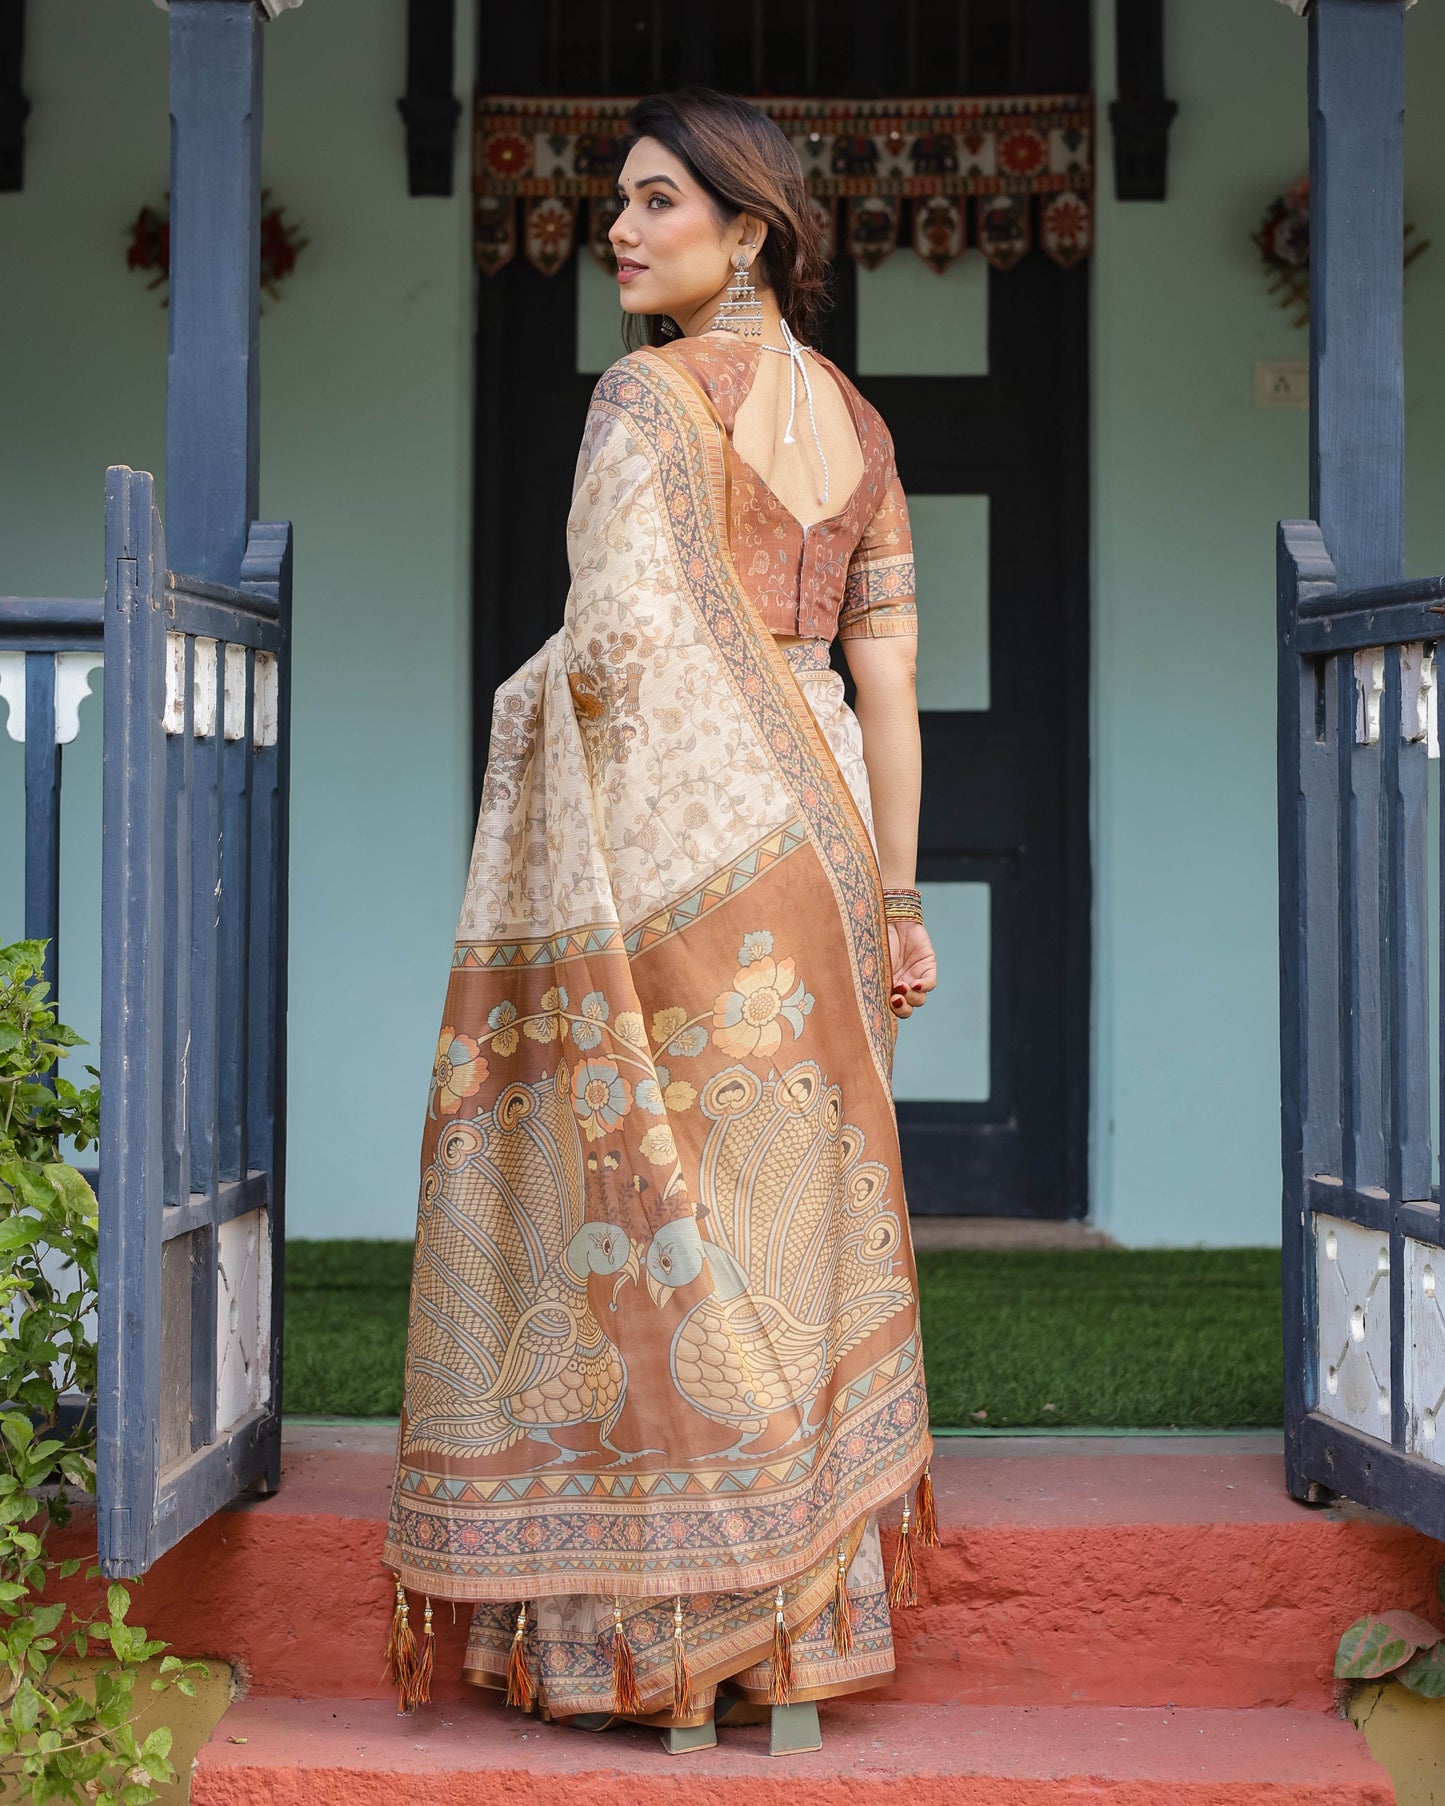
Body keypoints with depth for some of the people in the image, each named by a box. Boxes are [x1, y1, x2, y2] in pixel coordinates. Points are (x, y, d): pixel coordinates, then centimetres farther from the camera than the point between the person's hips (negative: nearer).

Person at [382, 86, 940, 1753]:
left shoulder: (652, 393, -8)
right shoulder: (853, 420, 14)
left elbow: (620, 634, -19)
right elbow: (887, 673, 12)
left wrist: (526, 703, 3)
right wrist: (894, 900, 13)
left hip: (673, 839, -7)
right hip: (808, 834, 7)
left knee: (651, 1216, -1)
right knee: (790, 1221, 10)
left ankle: (664, 1630, 3)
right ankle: (805, 1626, 14)